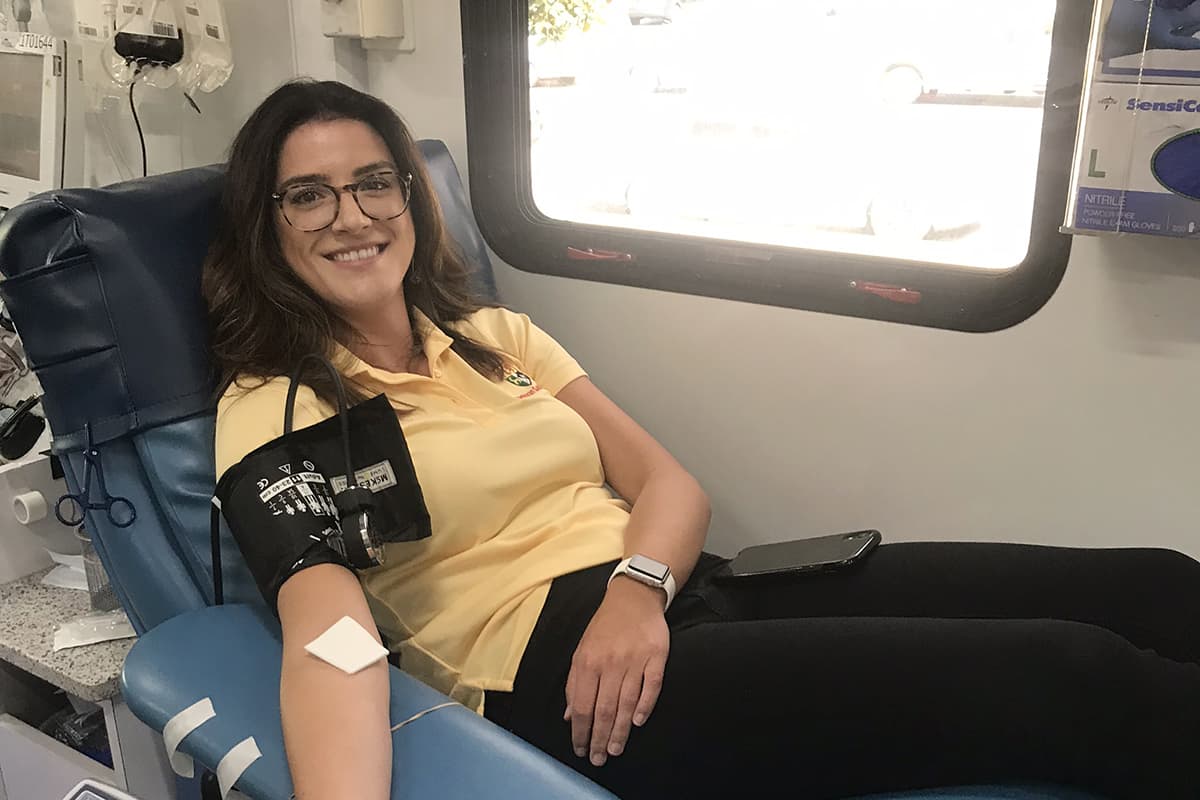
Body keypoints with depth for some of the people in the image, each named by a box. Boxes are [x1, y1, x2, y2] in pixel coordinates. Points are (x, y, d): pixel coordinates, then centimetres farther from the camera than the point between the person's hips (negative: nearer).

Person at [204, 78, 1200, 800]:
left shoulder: (495, 335, 18)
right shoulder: (272, 410, 2)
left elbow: (671, 483, 11)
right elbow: (329, 633, -15)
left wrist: (638, 589, -12)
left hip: (674, 594, 6)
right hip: (554, 658, -6)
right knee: (1076, 677, -21)